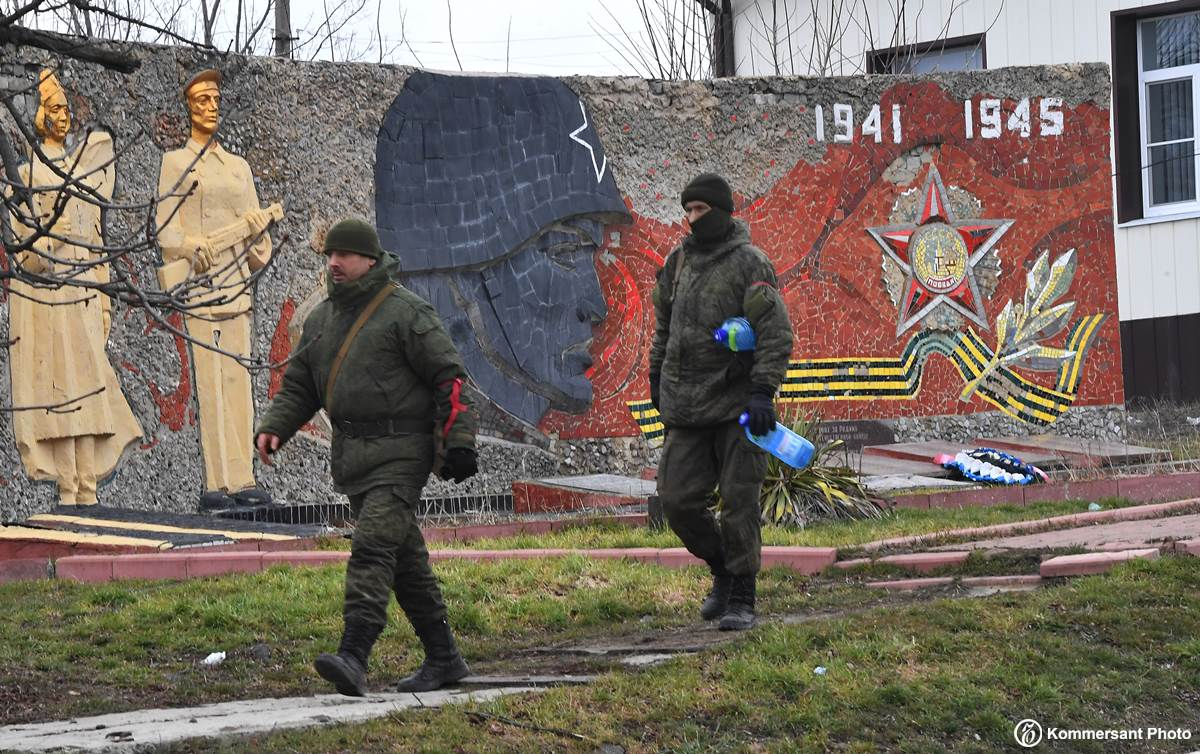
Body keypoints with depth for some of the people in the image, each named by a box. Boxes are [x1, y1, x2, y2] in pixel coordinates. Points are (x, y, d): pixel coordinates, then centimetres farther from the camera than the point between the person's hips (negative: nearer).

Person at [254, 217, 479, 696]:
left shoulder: (405, 311, -7)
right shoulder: (322, 319, 15)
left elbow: (449, 377, -9)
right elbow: (299, 385, 19)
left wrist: (459, 442, -16)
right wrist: (274, 427, 1)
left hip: (399, 453, -8)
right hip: (352, 455, 8)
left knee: (373, 546, -20)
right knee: (404, 558, 11)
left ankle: (353, 657, -30)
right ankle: (442, 657, 19)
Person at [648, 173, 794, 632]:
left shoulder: (750, 264, -9)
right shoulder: (680, 260, 10)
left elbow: (777, 333, -15)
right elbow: (664, 322, 25)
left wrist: (763, 392, -22)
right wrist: (656, 375, 25)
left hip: (737, 405, -6)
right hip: (685, 409, 6)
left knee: (738, 503, -4)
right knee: (678, 501, 2)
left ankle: (742, 599, 5)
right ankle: (723, 571, 25)